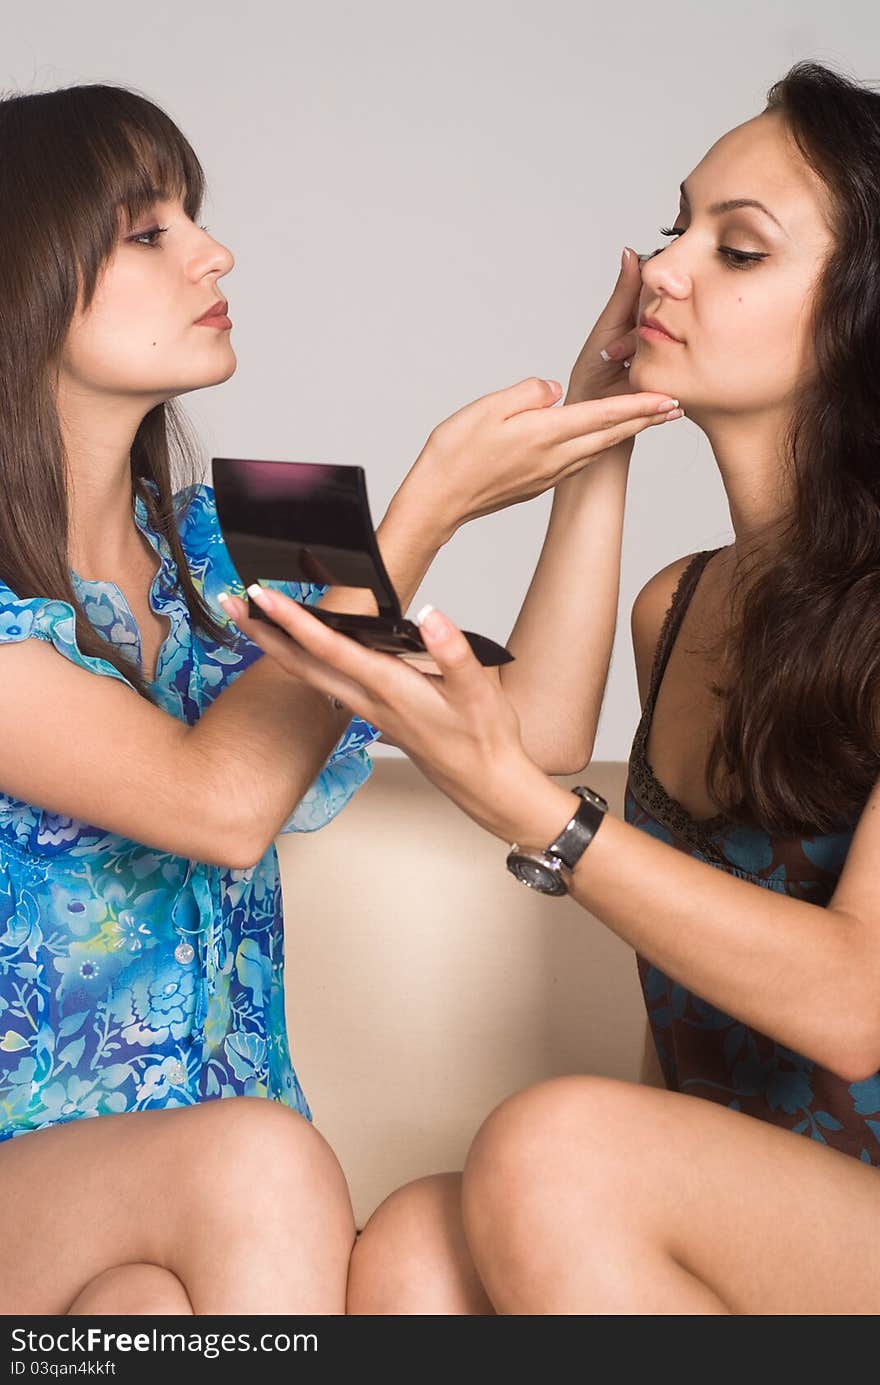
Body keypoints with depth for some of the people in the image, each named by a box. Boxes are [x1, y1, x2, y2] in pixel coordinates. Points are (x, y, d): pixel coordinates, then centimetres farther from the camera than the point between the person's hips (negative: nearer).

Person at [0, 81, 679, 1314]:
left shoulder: (212, 549, 6)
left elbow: (525, 728, 2)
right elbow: (217, 804, -24)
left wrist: (591, 435, -2)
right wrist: (432, 503, -19)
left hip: (208, 1191, 3)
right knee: (253, 1162, -31)